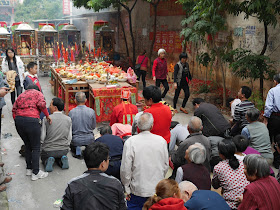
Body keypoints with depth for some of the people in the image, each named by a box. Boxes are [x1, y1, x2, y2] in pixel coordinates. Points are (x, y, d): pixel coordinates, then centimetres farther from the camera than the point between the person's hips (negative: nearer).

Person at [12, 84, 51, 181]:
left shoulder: (21, 95, 24)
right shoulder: (38, 93, 10)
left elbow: (14, 109, 15)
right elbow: (41, 104, -9)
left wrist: (17, 121, 17)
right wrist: (47, 115, 0)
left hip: (18, 120, 6)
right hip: (32, 121, -6)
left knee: (27, 146, 21)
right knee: (36, 147, 5)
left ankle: (29, 169, 30)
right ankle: (35, 173, 8)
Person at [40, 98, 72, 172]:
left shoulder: (46, 119, -14)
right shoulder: (68, 119, -4)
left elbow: (42, 138, -10)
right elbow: (70, 138, 0)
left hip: (48, 150, -2)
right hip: (64, 150, 3)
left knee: (43, 157, 30)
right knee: (60, 156, 35)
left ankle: (48, 161, -4)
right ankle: (63, 159, 0)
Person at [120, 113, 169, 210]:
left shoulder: (130, 142, -15)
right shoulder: (161, 141, -7)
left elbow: (125, 169, -12)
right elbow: (166, 166, 3)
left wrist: (127, 189, 2)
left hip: (138, 190, -2)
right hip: (158, 190, 2)